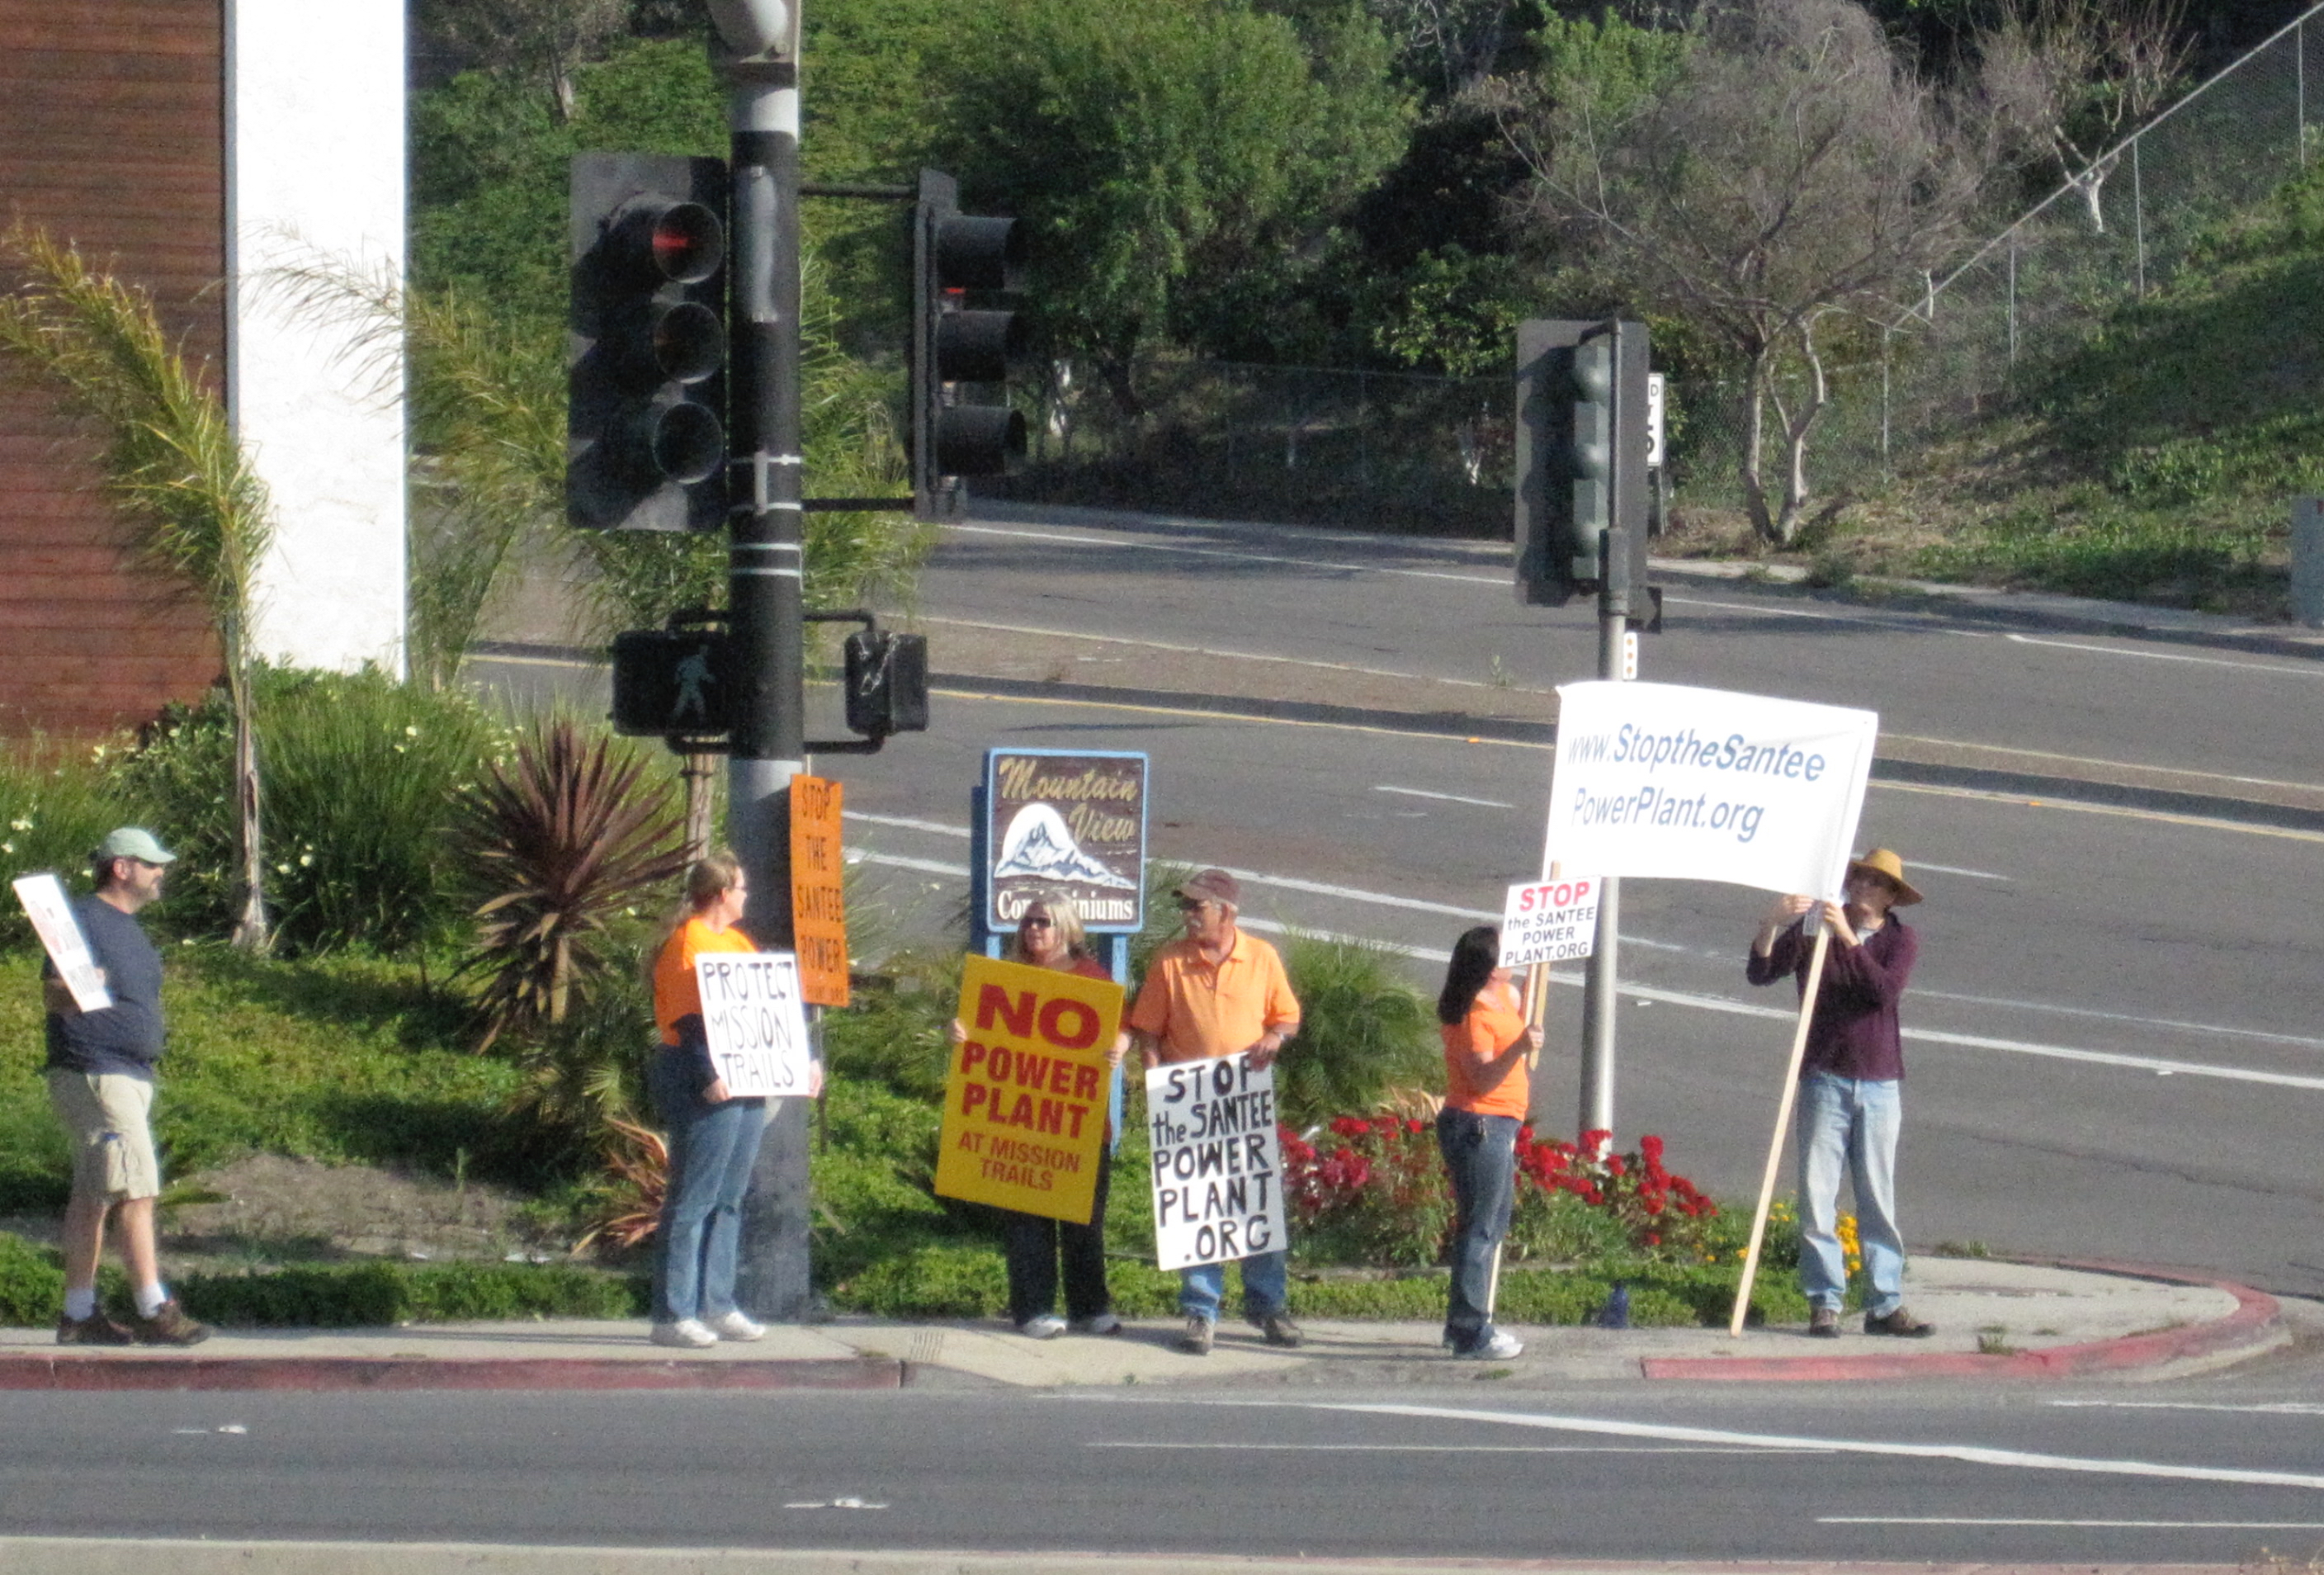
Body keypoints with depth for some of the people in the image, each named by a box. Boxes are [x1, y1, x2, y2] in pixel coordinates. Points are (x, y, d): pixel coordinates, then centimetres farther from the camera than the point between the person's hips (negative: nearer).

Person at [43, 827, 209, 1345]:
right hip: (94, 1074, -10)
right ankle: (155, 1312, -17)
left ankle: (79, 1314, 11)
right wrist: (74, 993, -41)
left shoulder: (128, 928, 18)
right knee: (137, 1192, -14)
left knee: (92, 1198, 9)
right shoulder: (84, 920, -11)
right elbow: (52, 992, -19)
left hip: (130, 1077, 10)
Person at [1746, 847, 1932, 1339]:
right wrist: (1771, 926, -20)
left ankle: (1886, 1304, 7)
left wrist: (1849, 938, -23)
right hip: (1825, 1080, -1)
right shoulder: (1813, 931, 5)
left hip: (1880, 1083, 1)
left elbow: (1886, 991, -13)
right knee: (1818, 1193, -4)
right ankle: (1824, 1303, -1)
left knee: (1879, 1197, 4)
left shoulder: (1900, 939, 6)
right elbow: (1759, 974, -3)